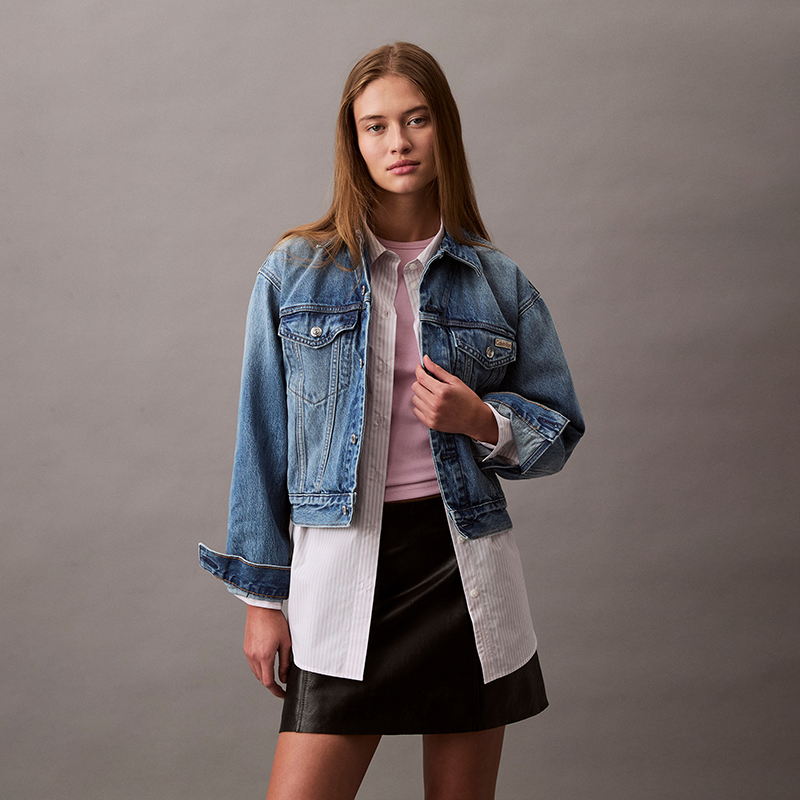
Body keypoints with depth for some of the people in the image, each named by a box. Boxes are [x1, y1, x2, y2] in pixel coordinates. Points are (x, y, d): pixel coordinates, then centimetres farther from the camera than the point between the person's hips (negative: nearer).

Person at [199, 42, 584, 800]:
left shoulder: (498, 282, 5)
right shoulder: (295, 273, 2)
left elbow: (559, 431, 11)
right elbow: (263, 439, 4)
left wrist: (482, 420, -11)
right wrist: (262, 595, 4)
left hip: (465, 565, 2)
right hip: (344, 566, -1)